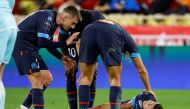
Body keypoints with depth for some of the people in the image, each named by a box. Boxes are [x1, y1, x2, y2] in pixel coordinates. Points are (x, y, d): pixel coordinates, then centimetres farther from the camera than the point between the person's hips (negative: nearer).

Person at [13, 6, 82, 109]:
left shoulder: (53, 21, 8)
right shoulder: (47, 17, -21)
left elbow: (48, 43, 19)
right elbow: (42, 42, -28)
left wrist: (61, 57, 8)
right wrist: (65, 43, -23)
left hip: (30, 47, 10)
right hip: (21, 45, -10)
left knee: (47, 78, 11)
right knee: (37, 80, -15)